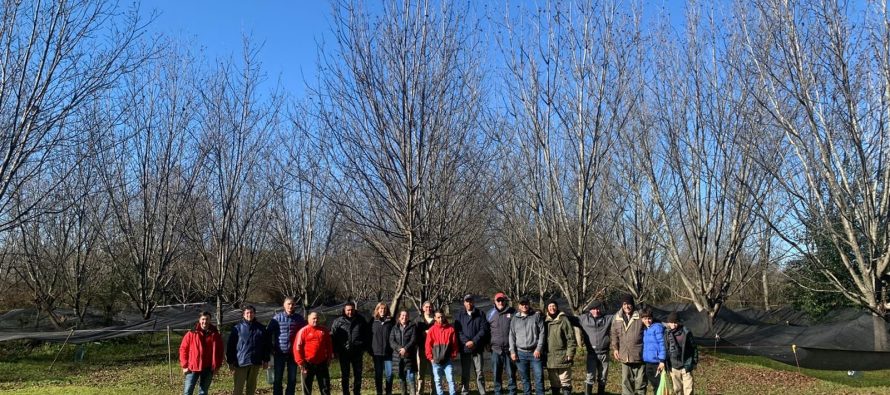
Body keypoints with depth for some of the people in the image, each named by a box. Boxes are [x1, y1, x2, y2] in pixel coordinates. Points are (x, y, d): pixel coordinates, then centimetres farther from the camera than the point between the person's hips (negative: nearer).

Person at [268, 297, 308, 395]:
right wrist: (271, 348, -5)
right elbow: (268, 333, -2)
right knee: (278, 379, 5)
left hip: (293, 353, 2)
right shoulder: (277, 317, -4)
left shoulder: (299, 319, 1)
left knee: (292, 379, 8)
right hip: (279, 353, -2)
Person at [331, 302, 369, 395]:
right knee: (344, 375, 7)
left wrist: (364, 347, 7)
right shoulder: (338, 321, -3)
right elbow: (332, 336, 1)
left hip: (357, 352, 1)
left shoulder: (361, 320, 2)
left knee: (358, 373, 9)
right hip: (344, 353, -1)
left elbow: (366, 335, 11)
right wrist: (335, 350, -3)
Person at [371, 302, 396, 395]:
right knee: (378, 374, 7)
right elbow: (369, 336, 8)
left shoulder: (390, 321, 4)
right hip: (377, 352, 1)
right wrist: (370, 350, 1)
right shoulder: (373, 322, 5)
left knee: (389, 373, -3)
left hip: (388, 352, -1)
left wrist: (393, 349, -5)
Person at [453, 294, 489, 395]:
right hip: (464, 348, 1)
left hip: (477, 348, 0)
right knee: (465, 372, 5)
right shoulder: (459, 315, 7)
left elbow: (484, 329, -2)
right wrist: (466, 342, -15)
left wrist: (474, 341, -12)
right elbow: (457, 331, -2)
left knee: (479, 372, 3)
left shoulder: (480, 314, 6)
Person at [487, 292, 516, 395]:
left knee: (511, 373, 5)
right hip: (496, 348, 2)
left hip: (509, 348, -2)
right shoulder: (490, 313, 7)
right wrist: (487, 344, 6)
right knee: (496, 374, 8)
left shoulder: (512, 312, 2)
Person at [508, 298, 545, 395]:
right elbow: (512, 336, 11)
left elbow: (542, 333, -1)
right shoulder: (515, 319, 12)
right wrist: (512, 351, 2)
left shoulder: (536, 316, 4)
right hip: (521, 353, 2)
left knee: (539, 377, -5)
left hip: (535, 352, -2)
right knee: (525, 378, 7)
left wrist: (539, 348, -9)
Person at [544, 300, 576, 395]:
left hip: (563, 357, -5)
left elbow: (571, 337, -7)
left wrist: (570, 353, -12)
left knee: (565, 383, -2)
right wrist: (543, 352, 12)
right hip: (550, 358, 5)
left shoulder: (563, 319, -4)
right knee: (554, 383, 13)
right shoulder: (545, 321, 10)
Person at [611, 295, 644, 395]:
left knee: (640, 379, 5)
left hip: (639, 355, -3)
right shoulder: (617, 318, 6)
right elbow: (614, 335, 14)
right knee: (626, 380, 9)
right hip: (624, 355, 3)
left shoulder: (640, 317, -5)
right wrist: (615, 348, 6)